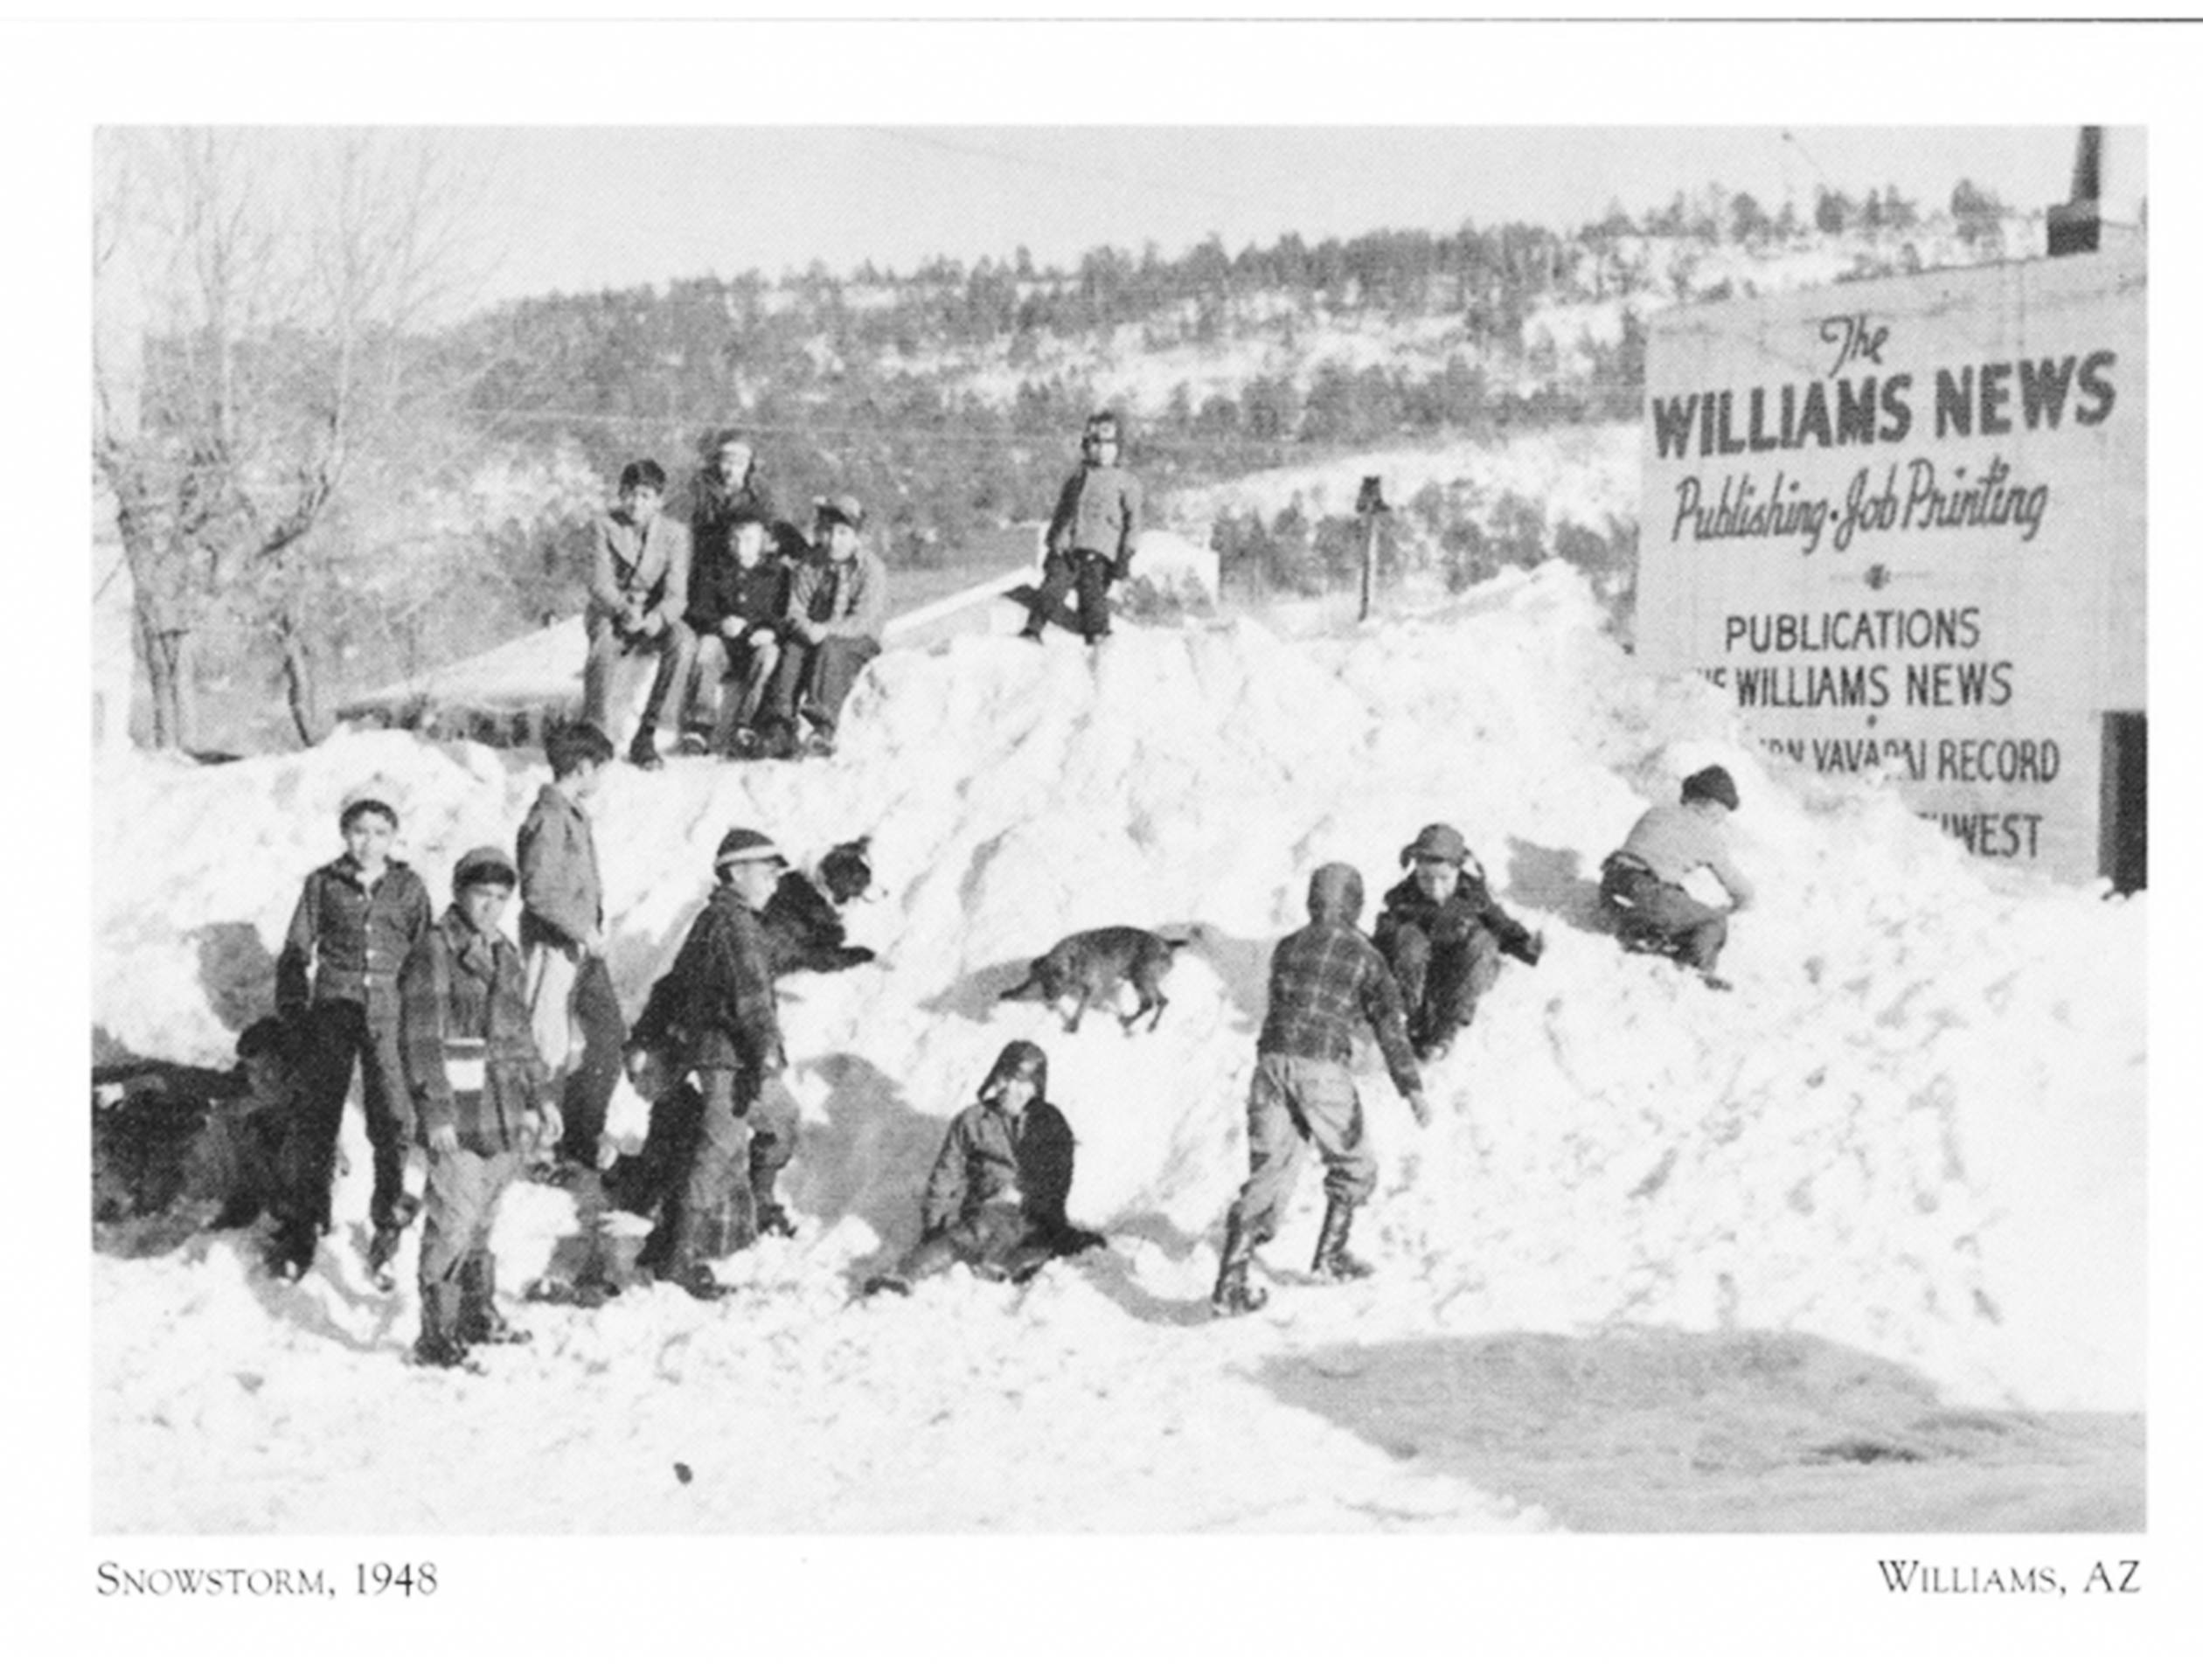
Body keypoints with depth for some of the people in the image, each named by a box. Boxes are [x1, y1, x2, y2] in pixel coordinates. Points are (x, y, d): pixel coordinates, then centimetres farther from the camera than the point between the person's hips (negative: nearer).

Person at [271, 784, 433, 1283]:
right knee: (318, 1117, -1)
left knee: (393, 1119, -4)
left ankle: (390, 1225, 9)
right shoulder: (323, 884, 5)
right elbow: (296, 950, 10)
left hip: (390, 1015, 0)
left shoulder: (408, 887, 7)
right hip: (333, 1011, 0)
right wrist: (294, 1012, 4)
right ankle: (301, 1227, 8)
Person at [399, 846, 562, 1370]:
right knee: (453, 1224, -9)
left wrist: (541, 1096, 20)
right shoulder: (434, 955, -8)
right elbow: (423, 1041, -12)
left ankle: (479, 1316, 27)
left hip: (505, 1117, 7)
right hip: (457, 1118, -7)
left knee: (482, 1219, 16)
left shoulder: (505, 957, 16)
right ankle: (436, 1336, -5)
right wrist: (437, 1111, -17)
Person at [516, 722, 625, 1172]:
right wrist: (584, 931, -18)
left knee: (607, 1037, 12)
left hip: (583, 946, 10)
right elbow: (539, 891, -24)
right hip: (554, 948, -10)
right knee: (547, 1048, -3)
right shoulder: (548, 818, -18)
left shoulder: (575, 813, 11)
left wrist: (592, 929, 11)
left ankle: (583, 1144, 21)